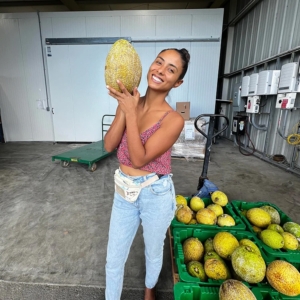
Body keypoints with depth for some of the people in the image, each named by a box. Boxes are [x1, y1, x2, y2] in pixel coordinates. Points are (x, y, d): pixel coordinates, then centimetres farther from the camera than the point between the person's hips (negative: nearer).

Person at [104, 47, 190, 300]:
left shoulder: (173, 119, -17)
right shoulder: (129, 102, -2)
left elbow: (140, 158, -22)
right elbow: (109, 145, -8)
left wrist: (131, 112, -24)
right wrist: (123, 109, -17)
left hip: (155, 194, -3)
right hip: (124, 192, 4)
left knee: (153, 252, 25)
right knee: (114, 259, 18)